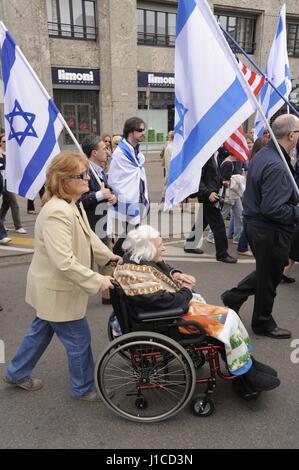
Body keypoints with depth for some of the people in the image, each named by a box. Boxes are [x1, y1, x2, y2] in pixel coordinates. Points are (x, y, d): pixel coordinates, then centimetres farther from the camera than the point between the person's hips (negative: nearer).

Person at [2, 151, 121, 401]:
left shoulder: (74, 204, 2)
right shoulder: (56, 213, -31)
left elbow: (88, 235, 16)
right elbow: (64, 262, -35)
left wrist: (108, 256, 13)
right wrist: (97, 280, -28)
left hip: (54, 287, 10)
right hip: (57, 290, -10)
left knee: (41, 330, 27)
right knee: (79, 339, 8)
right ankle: (83, 389, 32)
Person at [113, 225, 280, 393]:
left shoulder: (138, 259, 1)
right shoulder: (136, 274, -27)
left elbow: (164, 268, 19)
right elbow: (166, 302, -28)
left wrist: (174, 274, -3)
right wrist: (186, 291, -10)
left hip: (176, 305, 10)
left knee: (228, 314, 3)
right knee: (226, 319, -12)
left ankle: (247, 359, 14)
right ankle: (247, 373, 3)